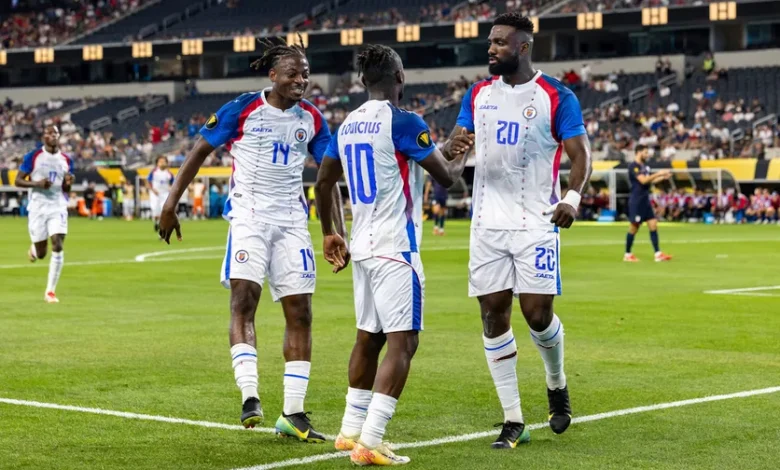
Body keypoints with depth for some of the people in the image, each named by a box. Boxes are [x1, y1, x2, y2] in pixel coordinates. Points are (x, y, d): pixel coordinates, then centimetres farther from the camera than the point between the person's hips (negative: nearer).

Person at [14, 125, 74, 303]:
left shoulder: (66, 160, 7)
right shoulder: (33, 157, -3)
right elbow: (18, 181, -3)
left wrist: (68, 183, -9)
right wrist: (37, 183, -19)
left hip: (58, 207, 2)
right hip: (37, 208, -2)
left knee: (58, 246, -14)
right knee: (41, 254, 1)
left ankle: (50, 291, -6)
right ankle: (34, 249, 41)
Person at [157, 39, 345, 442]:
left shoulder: (311, 119, 5)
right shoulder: (243, 109, -6)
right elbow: (199, 151, -1)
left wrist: (338, 231, 5)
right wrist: (171, 204, -4)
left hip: (292, 222, 4)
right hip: (249, 216, -4)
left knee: (299, 313, 1)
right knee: (244, 299, -19)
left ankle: (293, 414, 7)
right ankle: (249, 398, -24)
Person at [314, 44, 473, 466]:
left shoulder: (347, 126, 10)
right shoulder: (403, 122, -13)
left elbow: (323, 183, 20)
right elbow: (446, 177, -7)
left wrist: (329, 233, 32)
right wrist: (461, 156, 16)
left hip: (362, 246, 8)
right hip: (395, 249, -8)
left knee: (369, 337, 19)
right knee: (402, 343, -7)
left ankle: (351, 430, 26)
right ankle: (369, 443, -14)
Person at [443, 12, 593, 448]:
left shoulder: (556, 96, -4)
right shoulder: (478, 94, 9)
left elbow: (580, 154, -5)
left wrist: (572, 198, -22)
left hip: (536, 222, -4)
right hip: (488, 222, 4)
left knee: (537, 312, -8)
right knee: (494, 313, 1)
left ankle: (557, 384, 25)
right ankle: (513, 420, 8)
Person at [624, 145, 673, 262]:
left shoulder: (644, 166, 14)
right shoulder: (633, 166, -13)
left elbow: (649, 181, 18)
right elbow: (643, 180, -22)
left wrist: (663, 177, 7)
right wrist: (658, 174, -18)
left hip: (645, 200, 9)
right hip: (636, 201, -8)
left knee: (653, 225, 1)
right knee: (634, 228, -2)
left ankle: (658, 254, -1)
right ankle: (627, 255, 9)